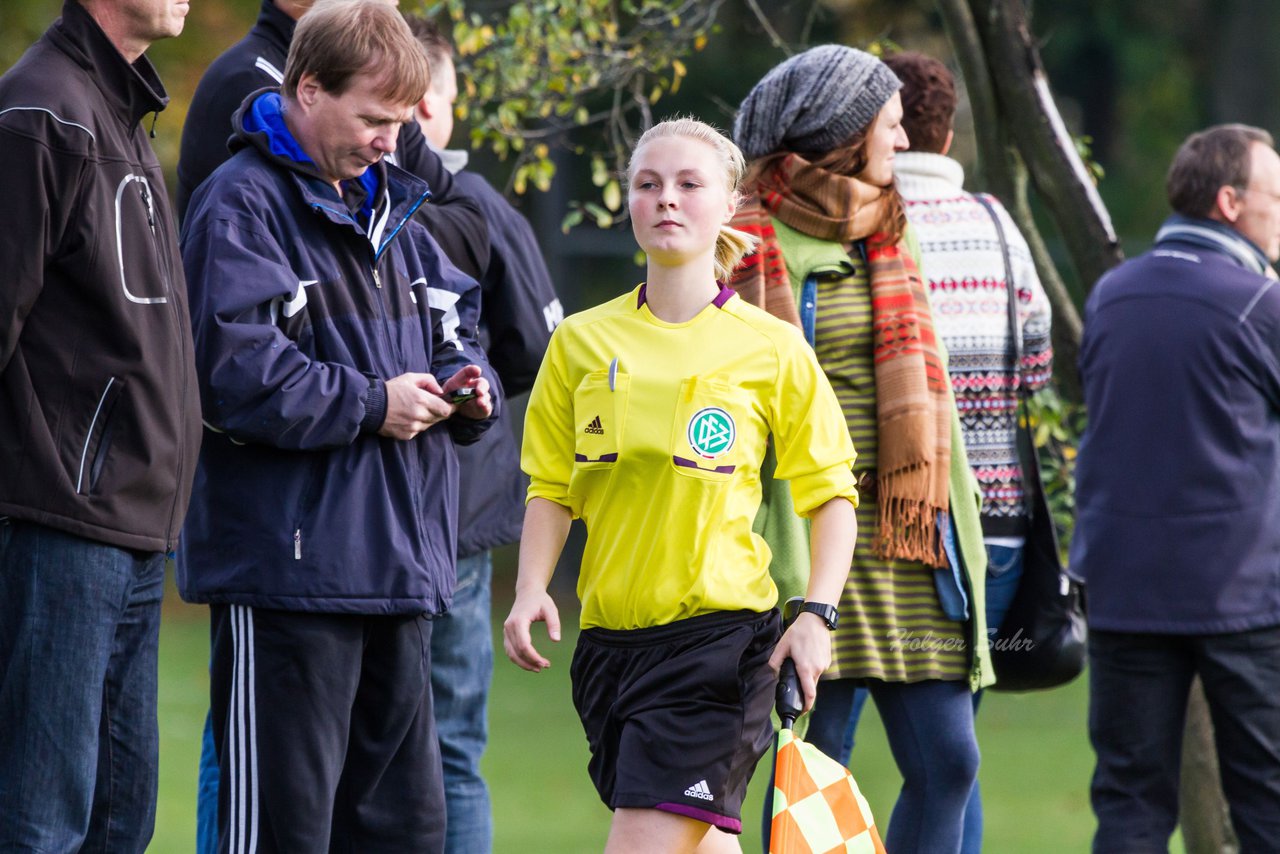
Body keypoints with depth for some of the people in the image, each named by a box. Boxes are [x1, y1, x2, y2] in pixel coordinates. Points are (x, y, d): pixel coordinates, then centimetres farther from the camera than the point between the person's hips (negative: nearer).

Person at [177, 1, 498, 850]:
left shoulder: (390, 208, 18)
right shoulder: (243, 205, -9)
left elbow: (453, 326, 27)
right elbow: (231, 366, -20)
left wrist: (466, 385, 3)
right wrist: (370, 405, -15)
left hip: (401, 564, 9)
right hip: (287, 568, -9)